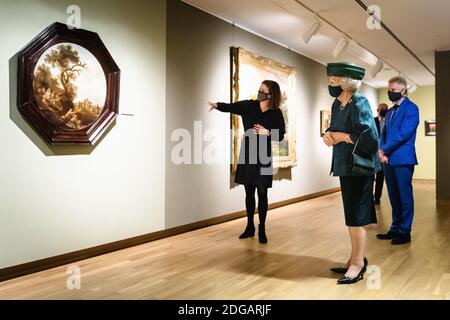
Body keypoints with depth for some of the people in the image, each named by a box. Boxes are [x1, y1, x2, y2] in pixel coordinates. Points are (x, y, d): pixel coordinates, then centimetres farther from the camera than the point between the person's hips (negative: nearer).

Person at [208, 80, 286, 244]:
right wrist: (217, 105, -29)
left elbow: (281, 136, 1)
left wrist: (267, 132, -16)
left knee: (262, 193, 1)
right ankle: (250, 227, 22)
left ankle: (262, 229, 13)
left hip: (264, 156, -2)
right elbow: (230, 107, -12)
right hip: (247, 155, 2)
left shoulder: (276, 113, -1)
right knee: (249, 192, 9)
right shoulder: (248, 105, 1)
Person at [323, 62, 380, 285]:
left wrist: (343, 137, -14)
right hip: (345, 166, 9)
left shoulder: (359, 104, -16)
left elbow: (371, 139, -22)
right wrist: (328, 134, -3)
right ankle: (357, 260, 30)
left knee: (356, 216, 0)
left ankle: (357, 264, 14)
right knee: (353, 215, 17)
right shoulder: (337, 104, 8)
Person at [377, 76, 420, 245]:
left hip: (403, 159, -7)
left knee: (404, 196, 0)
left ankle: (404, 232, 8)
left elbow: (403, 133, -15)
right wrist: (382, 151, -3)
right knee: (394, 197, 12)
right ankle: (395, 229, 21)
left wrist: (385, 149, -11)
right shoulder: (389, 112, 19)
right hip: (388, 160, 7)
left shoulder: (411, 108, -5)